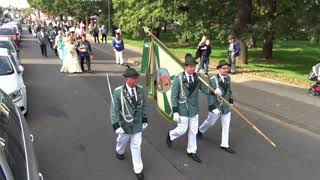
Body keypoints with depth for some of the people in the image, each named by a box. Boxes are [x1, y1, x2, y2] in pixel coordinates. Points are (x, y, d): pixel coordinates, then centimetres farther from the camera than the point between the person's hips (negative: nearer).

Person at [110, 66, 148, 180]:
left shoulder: (140, 89, -10)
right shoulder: (118, 92, -22)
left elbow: (144, 104, 3)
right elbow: (114, 109, -18)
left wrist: (144, 118, 6)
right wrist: (115, 124, -22)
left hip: (137, 123, 2)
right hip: (125, 123, -2)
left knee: (136, 146, 10)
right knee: (123, 140, 26)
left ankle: (138, 169, 26)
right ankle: (119, 151, 62)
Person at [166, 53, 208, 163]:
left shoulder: (197, 78, -2)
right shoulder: (178, 78, -16)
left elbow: (204, 89, 0)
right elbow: (174, 96, -14)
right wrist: (175, 112, -16)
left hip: (194, 109, 5)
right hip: (182, 109, -4)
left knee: (193, 131, 12)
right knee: (182, 130, 6)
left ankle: (191, 151, 31)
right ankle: (170, 135, 40)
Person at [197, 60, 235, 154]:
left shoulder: (228, 77, 0)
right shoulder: (213, 80, -19)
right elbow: (210, 95, -18)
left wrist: (231, 100, 12)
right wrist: (212, 107, -21)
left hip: (226, 106, 5)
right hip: (216, 106, -5)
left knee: (226, 126, 10)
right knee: (210, 122, 15)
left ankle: (224, 145, 24)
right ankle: (200, 130, 46)